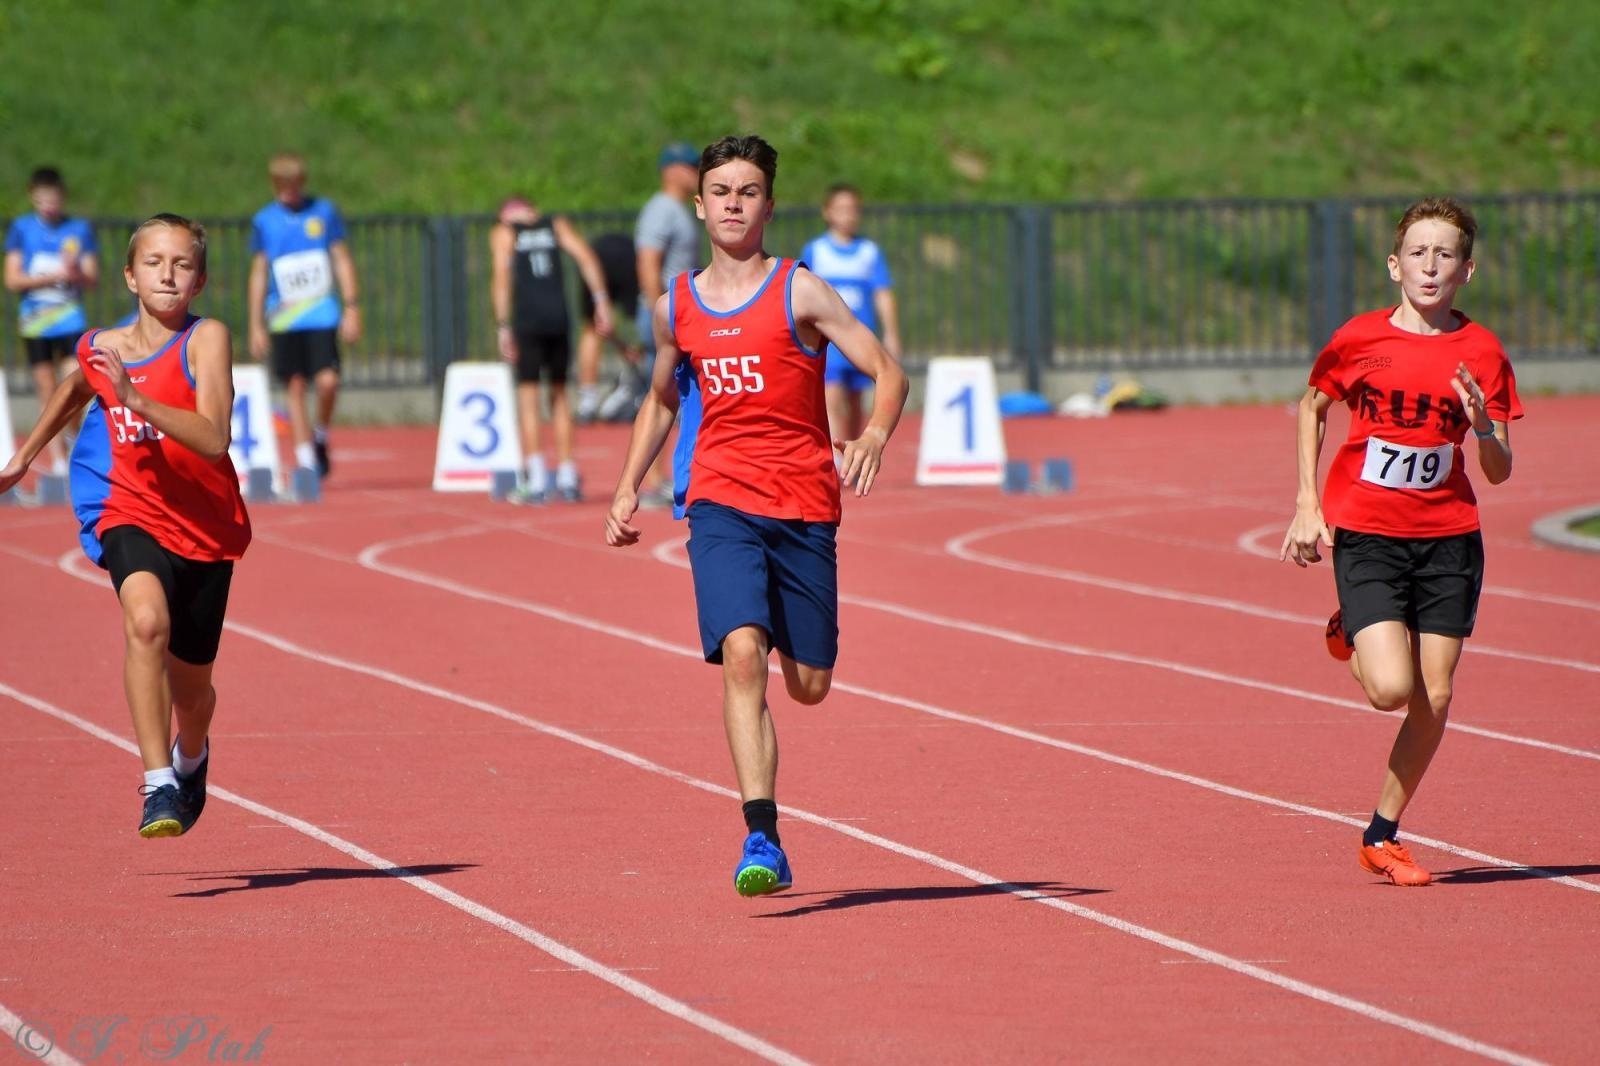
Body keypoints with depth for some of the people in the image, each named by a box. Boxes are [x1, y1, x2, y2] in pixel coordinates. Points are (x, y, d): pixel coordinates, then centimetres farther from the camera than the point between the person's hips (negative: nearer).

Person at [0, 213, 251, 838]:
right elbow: (75, 389, 25)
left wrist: (135, 397, -37)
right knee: (146, 620, -32)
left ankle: (191, 758, 51)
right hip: (130, 513, 1)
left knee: (190, 688, 14)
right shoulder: (101, 348, -2)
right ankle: (158, 786, -33)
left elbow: (213, 439, -28)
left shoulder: (205, 340, -14)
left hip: (205, 528, -1)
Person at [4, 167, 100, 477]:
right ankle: (56, 458, 7)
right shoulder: (22, 229, 2)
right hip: (35, 322, 1)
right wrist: (54, 276, -14)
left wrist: (77, 274, -20)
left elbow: (93, 279, 3)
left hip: (71, 321, 0)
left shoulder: (80, 229, 4)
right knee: (47, 392, 2)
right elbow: (12, 279, -2)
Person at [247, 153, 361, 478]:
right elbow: (259, 273, 11)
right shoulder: (264, 221, 5)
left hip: (322, 315, -1)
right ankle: (305, 460, 5)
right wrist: (256, 325, 8)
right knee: (295, 387, 0)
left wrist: (352, 308, 1)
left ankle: (320, 436, 12)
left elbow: (342, 260, 8)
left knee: (327, 381, -15)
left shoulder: (324, 212, 3)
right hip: (283, 320, 1)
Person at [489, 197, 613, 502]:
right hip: (559, 319, 3)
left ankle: (536, 482, -6)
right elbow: (586, 256, 2)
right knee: (559, 394, 14)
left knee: (527, 397, 1)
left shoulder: (503, 233, 9)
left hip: (527, 320, -3)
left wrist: (503, 327, -7)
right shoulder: (556, 226, 16)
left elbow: (501, 278, -4)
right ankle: (567, 479, 13)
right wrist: (601, 301, 1)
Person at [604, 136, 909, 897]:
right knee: (742, 655, -21)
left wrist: (875, 435, -26)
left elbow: (888, 372, -6)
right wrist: (628, 488, 18)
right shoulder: (676, 308, 9)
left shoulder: (800, 294, -3)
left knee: (809, 685, 3)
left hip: (805, 506, -1)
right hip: (721, 504, 1)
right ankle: (762, 838, -24)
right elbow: (661, 400, 26)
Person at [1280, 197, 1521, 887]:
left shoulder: (1481, 354, -2)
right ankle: (1351, 640, 20)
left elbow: (1499, 472, 1)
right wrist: (1308, 506, 6)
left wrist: (1483, 426, -21)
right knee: (1392, 688, -16)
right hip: (1365, 534, -2)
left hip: (1449, 536, 2)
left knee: (1434, 699, 0)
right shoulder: (1359, 340, -5)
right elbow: (1312, 408, 14)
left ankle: (1382, 836, 18)